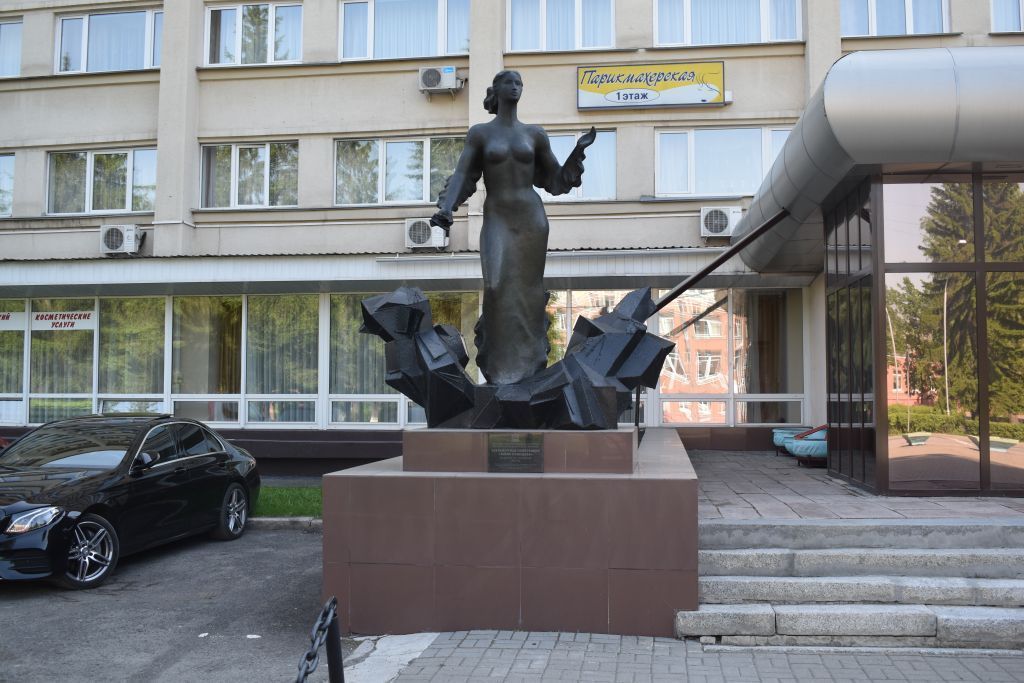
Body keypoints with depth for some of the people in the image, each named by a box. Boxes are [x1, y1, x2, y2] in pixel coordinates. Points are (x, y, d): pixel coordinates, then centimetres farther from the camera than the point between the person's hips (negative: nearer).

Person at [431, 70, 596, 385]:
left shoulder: (534, 134, 9)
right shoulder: (479, 132, 4)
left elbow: (557, 179, 15)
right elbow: (461, 175, -5)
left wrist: (579, 150, 1)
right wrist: (445, 209, -22)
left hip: (531, 217, 2)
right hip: (496, 220, -2)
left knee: (528, 292, 3)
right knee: (498, 288, -16)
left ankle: (529, 364, 14)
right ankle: (497, 367, -3)